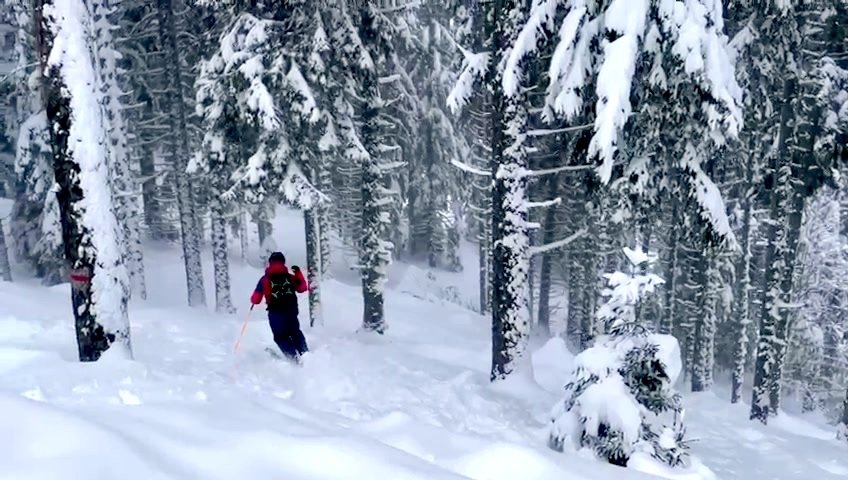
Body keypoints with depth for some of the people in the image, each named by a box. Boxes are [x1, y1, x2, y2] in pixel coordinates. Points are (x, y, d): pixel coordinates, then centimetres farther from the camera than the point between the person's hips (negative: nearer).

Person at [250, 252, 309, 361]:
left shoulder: (264, 279, 0)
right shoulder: (290, 277, 4)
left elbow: (255, 300, 1)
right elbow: (302, 288, 15)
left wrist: (254, 299, 25)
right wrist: (298, 273, 15)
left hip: (275, 314, -2)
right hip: (291, 311, 2)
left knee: (281, 337, 10)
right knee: (295, 332, 23)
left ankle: (294, 357, -8)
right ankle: (304, 352, 8)